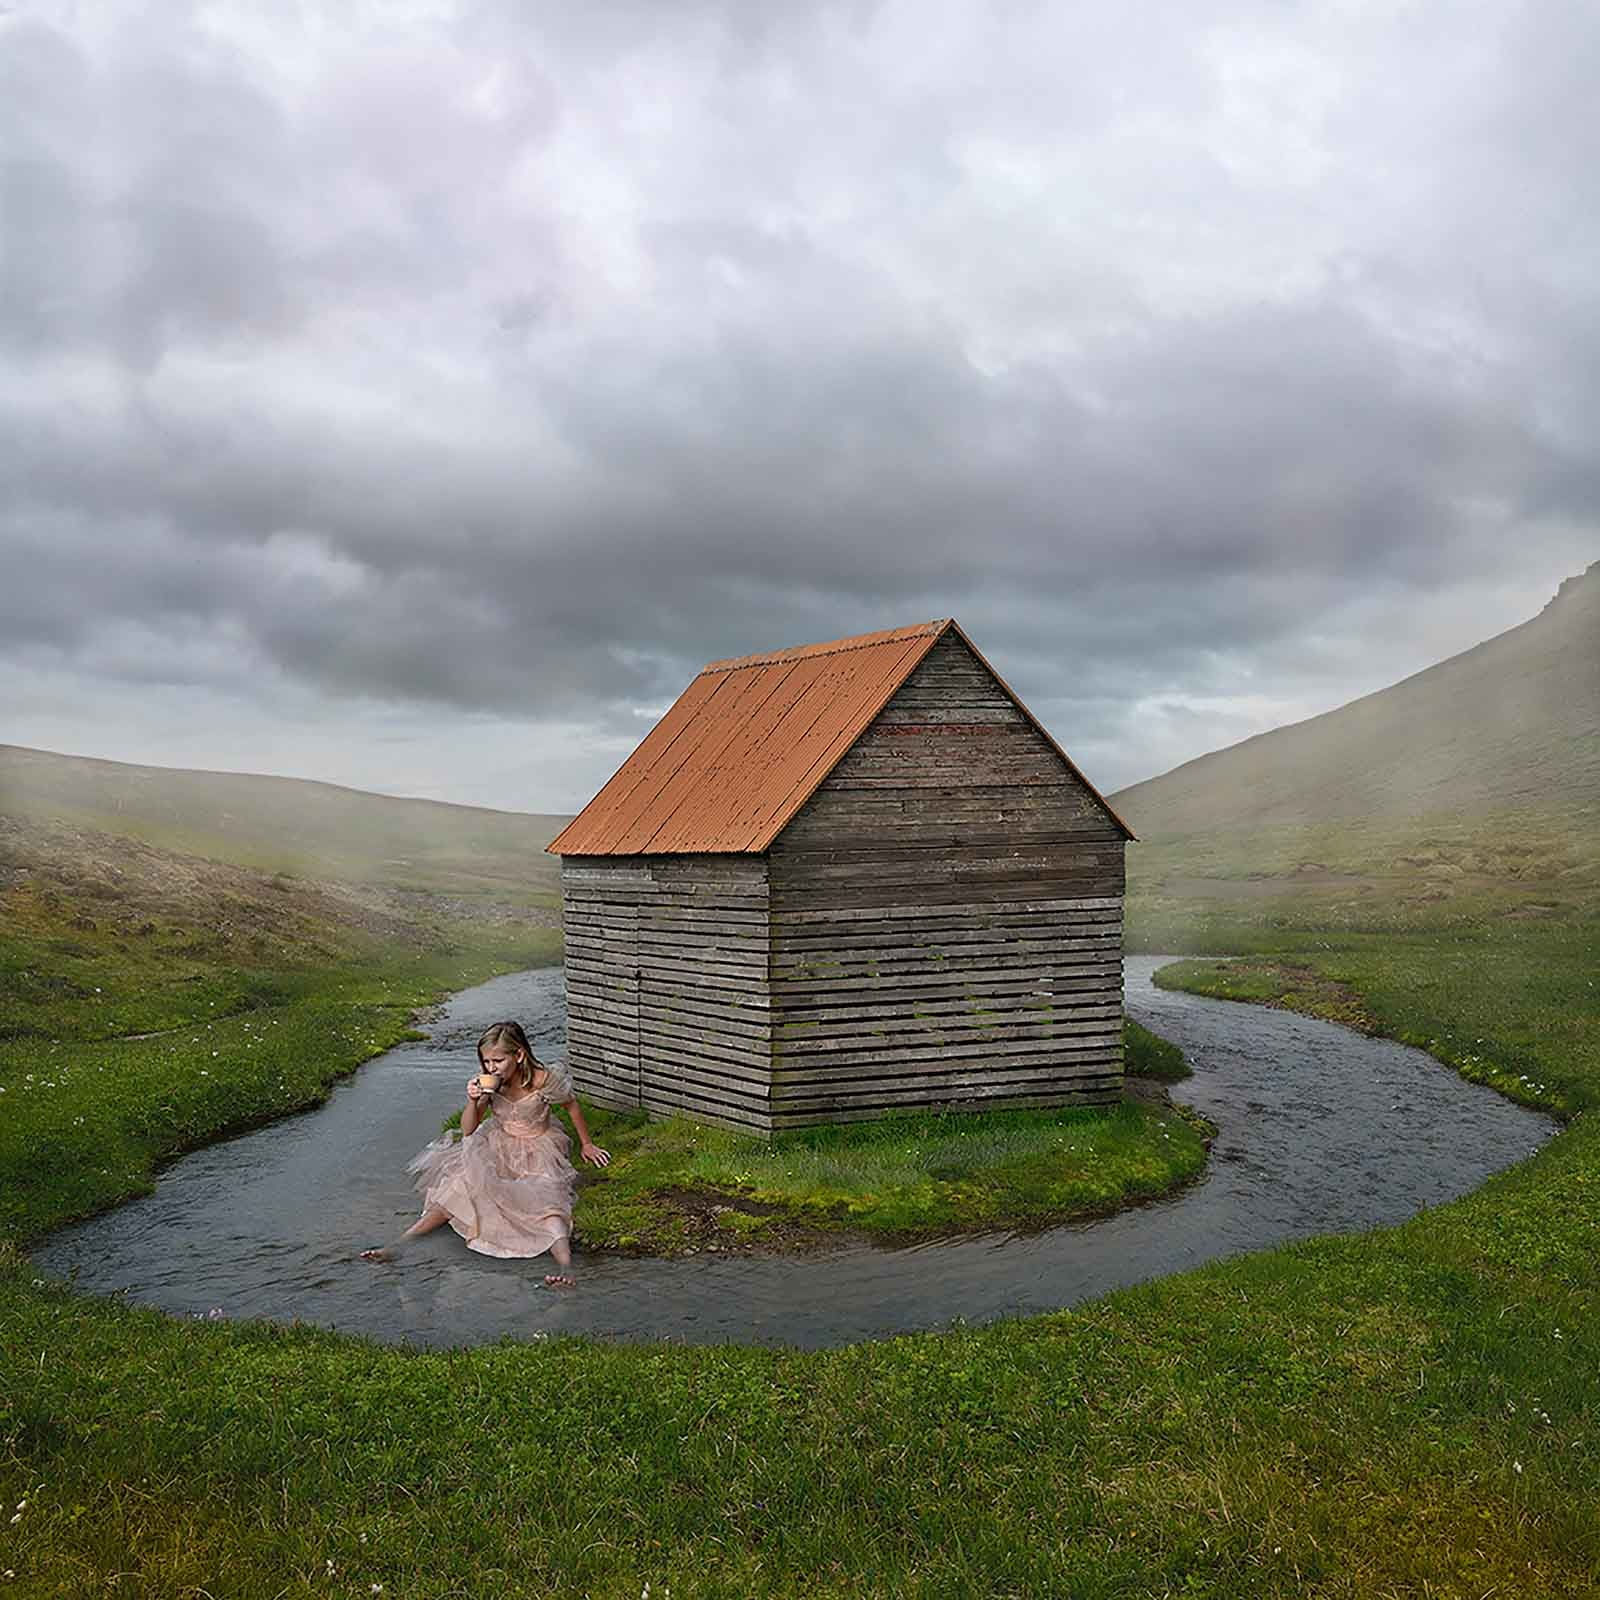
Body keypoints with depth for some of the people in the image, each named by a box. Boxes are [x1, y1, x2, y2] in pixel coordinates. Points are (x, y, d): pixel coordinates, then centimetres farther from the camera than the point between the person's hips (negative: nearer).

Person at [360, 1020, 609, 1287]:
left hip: (537, 1149, -4)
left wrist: (586, 1144, 9)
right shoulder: (489, 1083, -11)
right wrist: (473, 1101, -26)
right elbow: (468, 1130, -6)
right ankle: (399, 1243, -25)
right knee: (463, 1187, -22)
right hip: (498, 1145, 4)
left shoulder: (544, 1080, -22)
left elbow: (572, 1106, -2)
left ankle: (566, 1266, -54)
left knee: (546, 1199, -32)